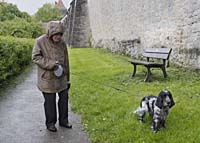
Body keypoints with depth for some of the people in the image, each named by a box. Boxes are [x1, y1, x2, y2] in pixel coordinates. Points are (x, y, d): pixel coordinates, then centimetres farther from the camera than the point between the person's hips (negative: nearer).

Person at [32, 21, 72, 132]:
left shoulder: (62, 42, 1)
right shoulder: (41, 41, -12)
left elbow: (66, 61, 7)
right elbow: (35, 57, -12)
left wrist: (67, 79, 11)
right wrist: (51, 64, -21)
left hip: (61, 78, 4)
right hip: (47, 78, -4)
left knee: (64, 98, 11)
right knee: (50, 101, 5)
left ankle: (63, 120, 29)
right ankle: (50, 123, 23)